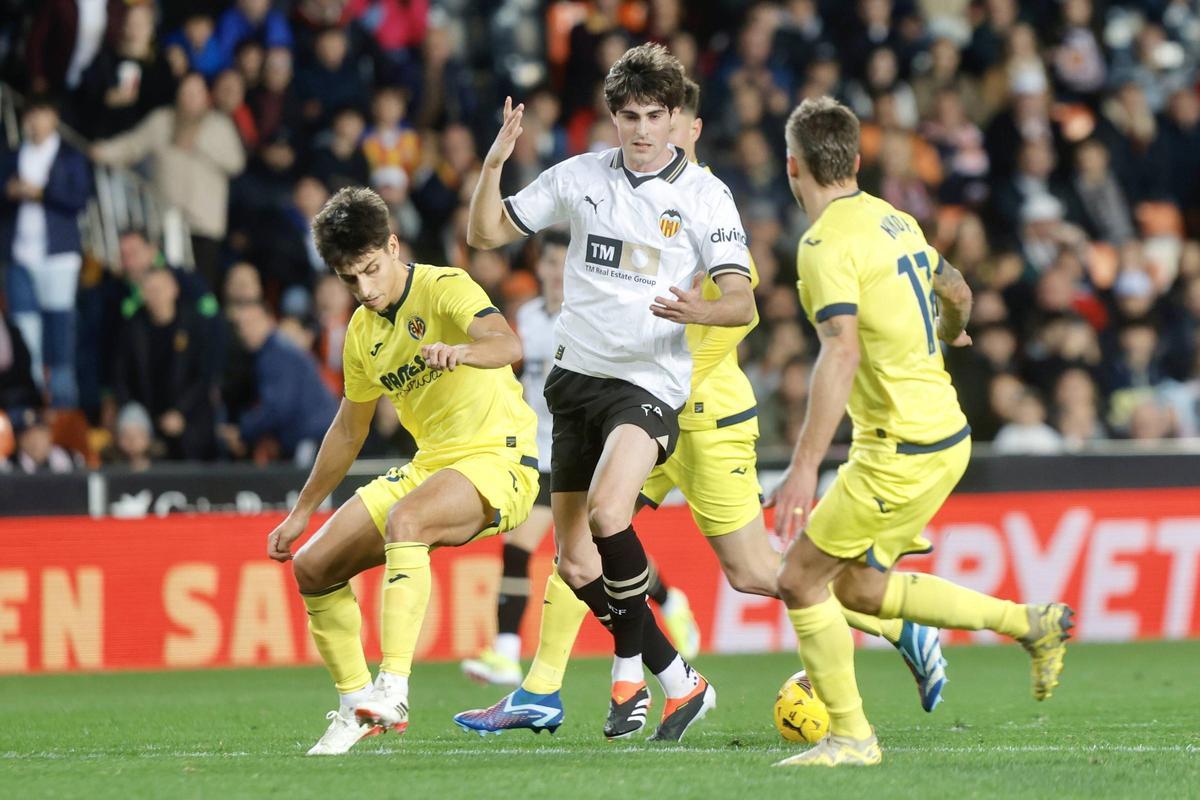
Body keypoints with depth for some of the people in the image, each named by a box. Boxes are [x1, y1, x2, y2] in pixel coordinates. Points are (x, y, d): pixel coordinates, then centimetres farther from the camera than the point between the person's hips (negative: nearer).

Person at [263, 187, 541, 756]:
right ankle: (357, 706, 16)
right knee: (311, 567, 2)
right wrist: (301, 512, 27)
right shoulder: (362, 333, 11)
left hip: (497, 458, -8)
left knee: (403, 519, -37)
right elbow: (350, 429, 24)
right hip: (429, 467, 8)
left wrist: (463, 351, -54)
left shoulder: (443, 288, -12)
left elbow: (508, 345, -32)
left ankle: (392, 692, -42)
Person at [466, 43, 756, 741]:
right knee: (576, 563, 4)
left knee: (607, 513, -29)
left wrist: (699, 310, -31)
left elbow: (742, 303, -9)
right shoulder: (580, 177, 6)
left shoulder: (704, 195, -4)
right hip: (577, 375, 5)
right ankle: (670, 673, 20)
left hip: (650, 381, -5)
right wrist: (495, 162, -7)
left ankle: (635, 671, -16)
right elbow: (486, 233, 11)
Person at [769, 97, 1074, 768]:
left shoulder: (827, 243, -17)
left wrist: (805, 466, -33)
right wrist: (948, 334, 49)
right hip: (944, 432, 9)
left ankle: (850, 736, 4)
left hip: (904, 452, -9)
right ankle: (1032, 624, 20)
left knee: (802, 580, 0)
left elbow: (843, 354, -29)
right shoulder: (892, 219, 9)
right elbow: (956, 293, 23)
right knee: (858, 587, 19)